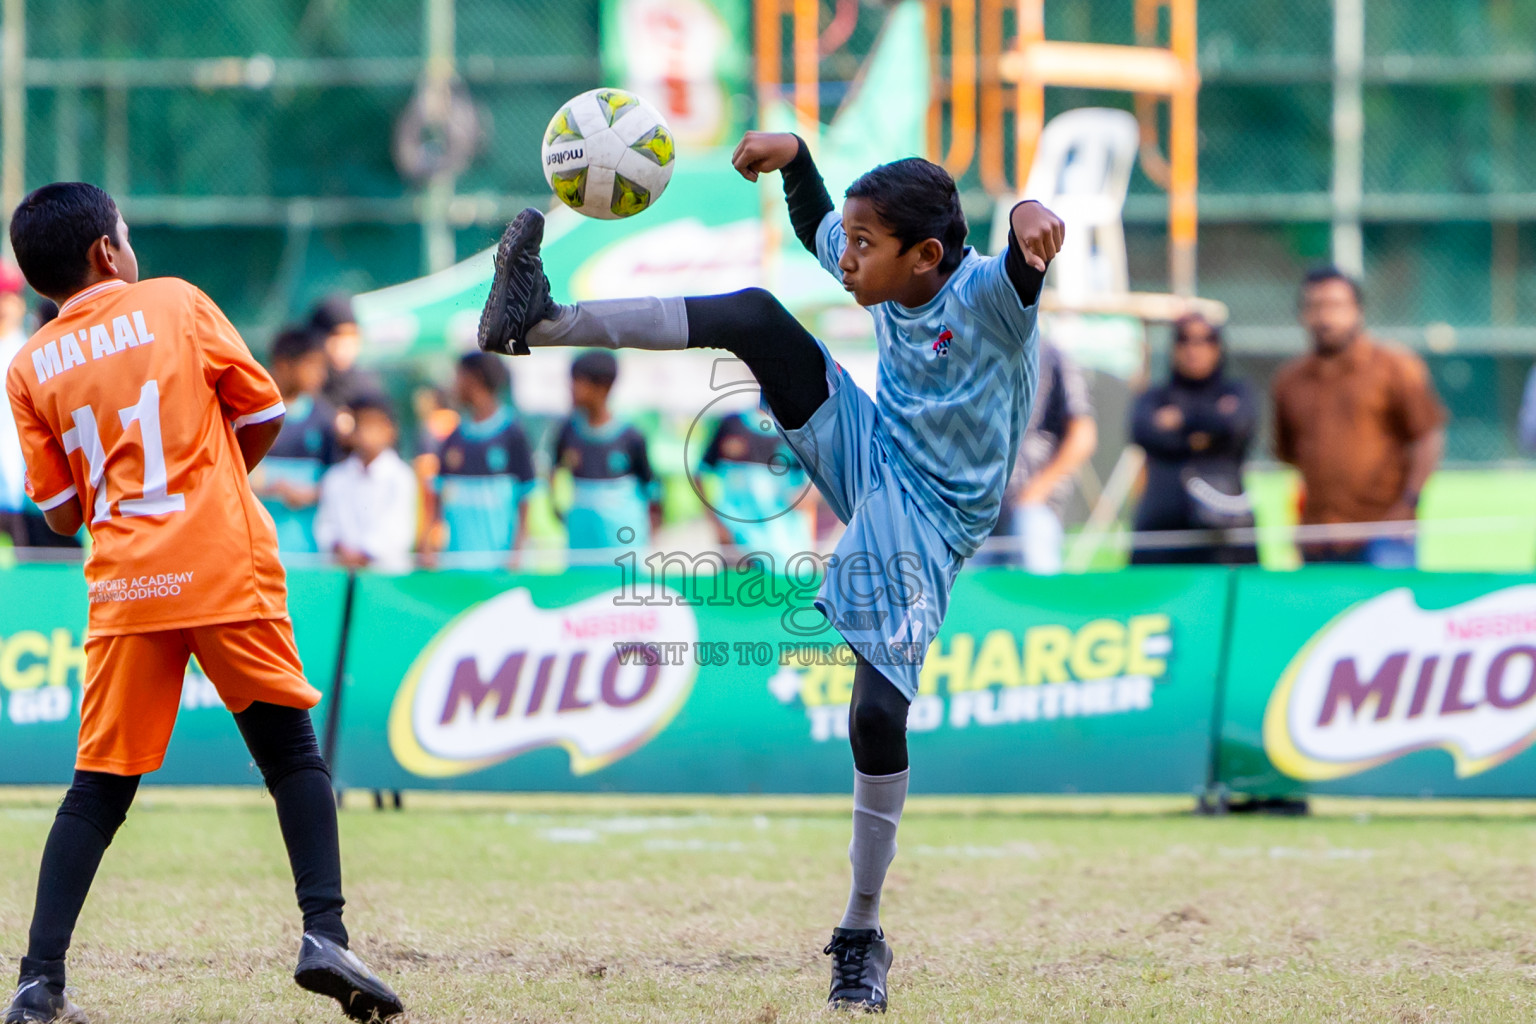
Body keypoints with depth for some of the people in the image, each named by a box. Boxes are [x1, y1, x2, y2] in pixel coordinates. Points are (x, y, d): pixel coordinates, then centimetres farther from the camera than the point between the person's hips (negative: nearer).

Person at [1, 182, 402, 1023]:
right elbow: (264, 417, 8)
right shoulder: (175, 302, 5)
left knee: (99, 786, 7)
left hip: (125, 590, 2)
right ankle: (324, 934, -8)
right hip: (225, 571, -2)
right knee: (292, 753, 8)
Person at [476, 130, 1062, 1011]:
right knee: (756, 315, -11)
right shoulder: (885, 275, -2)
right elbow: (816, 228, 21)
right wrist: (795, 157, 5)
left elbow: (1024, 269, -49)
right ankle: (541, 323, -12)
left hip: (925, 522, -6)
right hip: (866, 451, 6)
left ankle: (863, 938, 0)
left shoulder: (984, 296, -23)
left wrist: (1031, 223, -71)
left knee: (878, 717, -17)